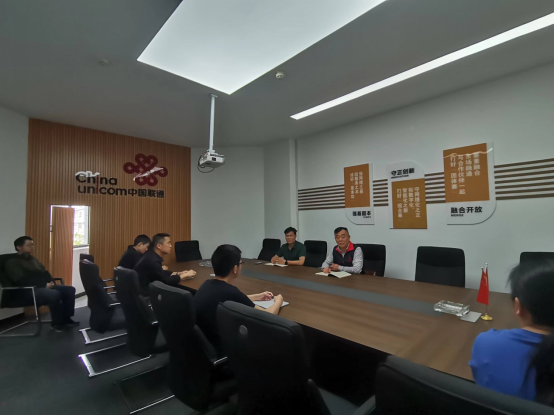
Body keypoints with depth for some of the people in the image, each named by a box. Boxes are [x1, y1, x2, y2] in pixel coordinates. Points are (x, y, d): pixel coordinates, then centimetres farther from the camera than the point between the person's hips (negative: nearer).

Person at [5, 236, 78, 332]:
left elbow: (45, 273, 20)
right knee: (54, 294, -35)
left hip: (43, 287, 8)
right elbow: (22, 281, -15)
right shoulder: (12, 262, -2)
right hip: (28, 291, -8)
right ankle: (57, 323, -15)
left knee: (70, 289, -11)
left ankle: (66, 318, -2)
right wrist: (44, 285, -19)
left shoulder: (33, 259, 22)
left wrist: (51, 282, -1)